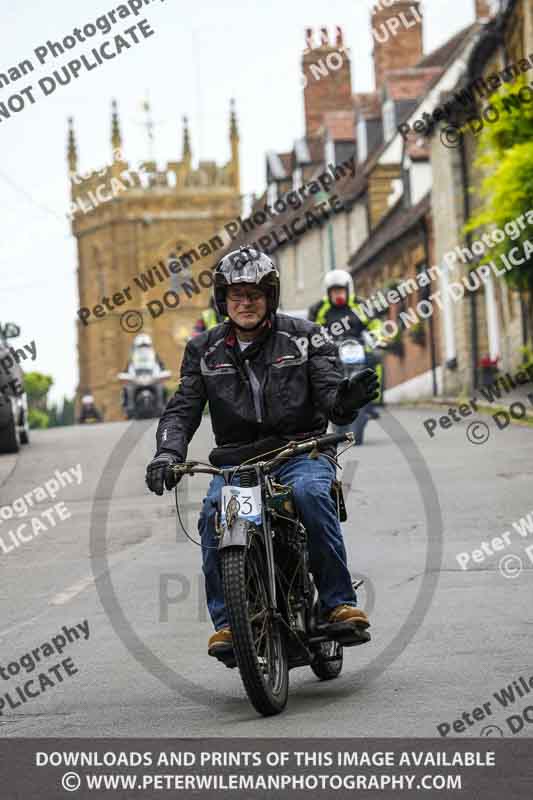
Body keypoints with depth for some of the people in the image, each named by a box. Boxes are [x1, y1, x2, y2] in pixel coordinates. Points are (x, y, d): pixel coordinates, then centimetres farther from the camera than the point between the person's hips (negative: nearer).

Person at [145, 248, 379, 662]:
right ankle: (226, 621, -22)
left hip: (301, 451, -2)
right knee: (213, 513, -29)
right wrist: (167, 453, -16)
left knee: (310, 492, -35)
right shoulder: (203, 350, 11)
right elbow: (182, 408, 4)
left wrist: (345, 399, -31)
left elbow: (329, 394, -5)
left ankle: (340, 602, -28)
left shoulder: (303, 337, 5)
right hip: (236, 461, 2)